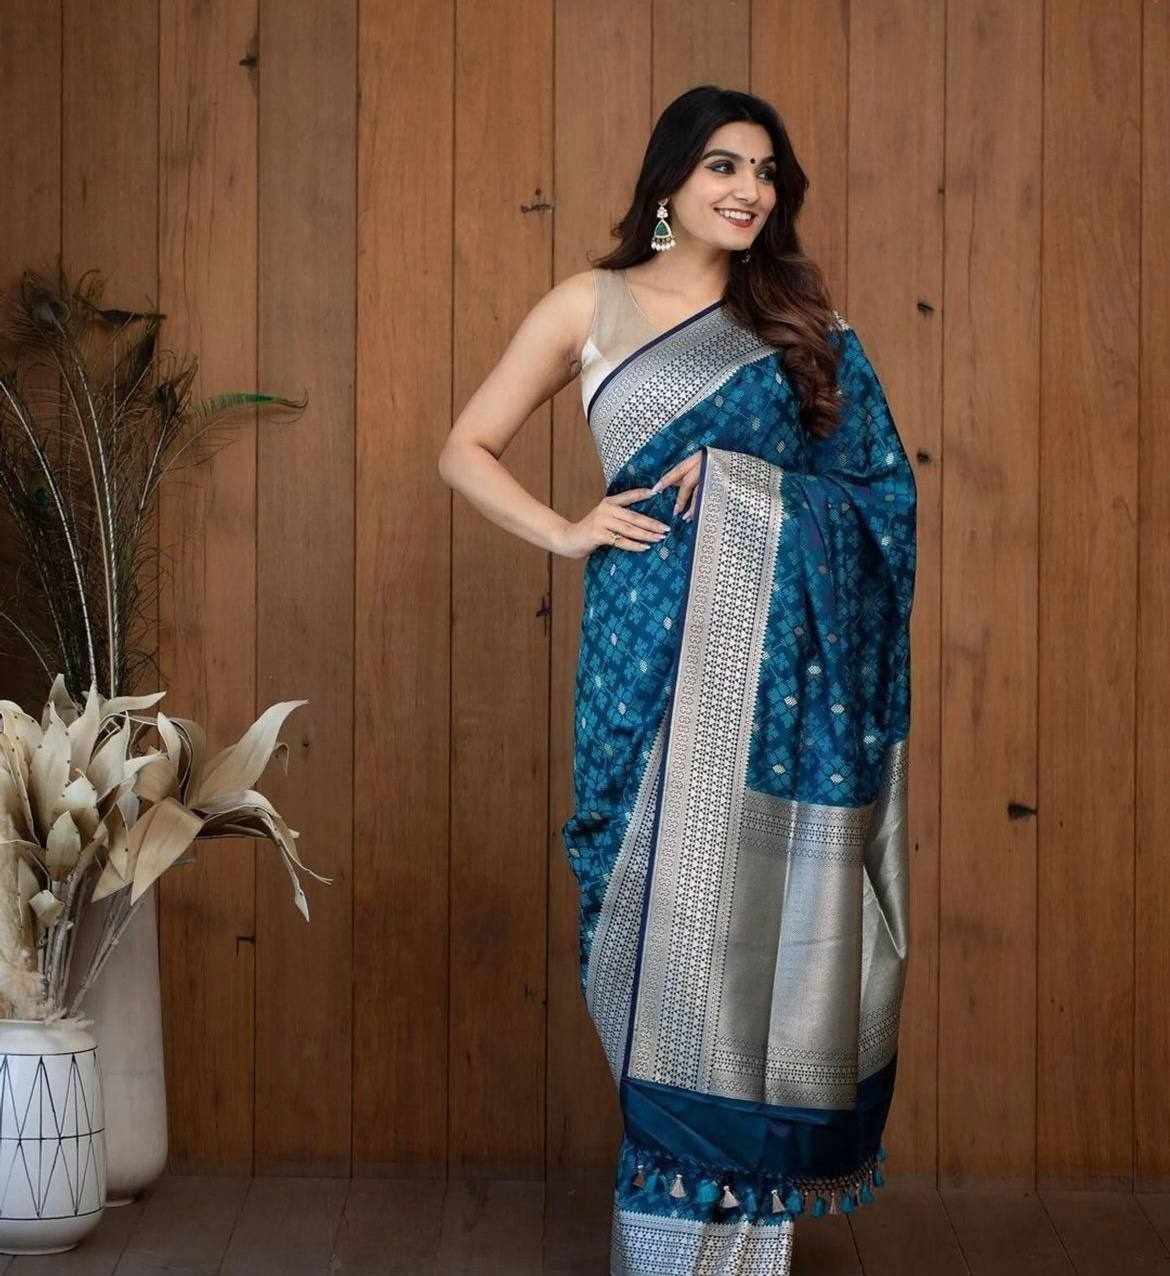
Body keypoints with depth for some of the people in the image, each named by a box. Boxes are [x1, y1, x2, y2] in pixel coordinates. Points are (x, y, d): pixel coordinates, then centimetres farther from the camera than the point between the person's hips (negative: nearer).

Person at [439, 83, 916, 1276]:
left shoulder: (799, 317, 14)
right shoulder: (593, 304, 9)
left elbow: (880, 484, 12)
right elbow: (466, 449, 10)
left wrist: (752, 480, -5)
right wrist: (566, 532, -4)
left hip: (794, 647, 2)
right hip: (662, 645, -2)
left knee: (770, 916, 2)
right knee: (675, 909, -2)